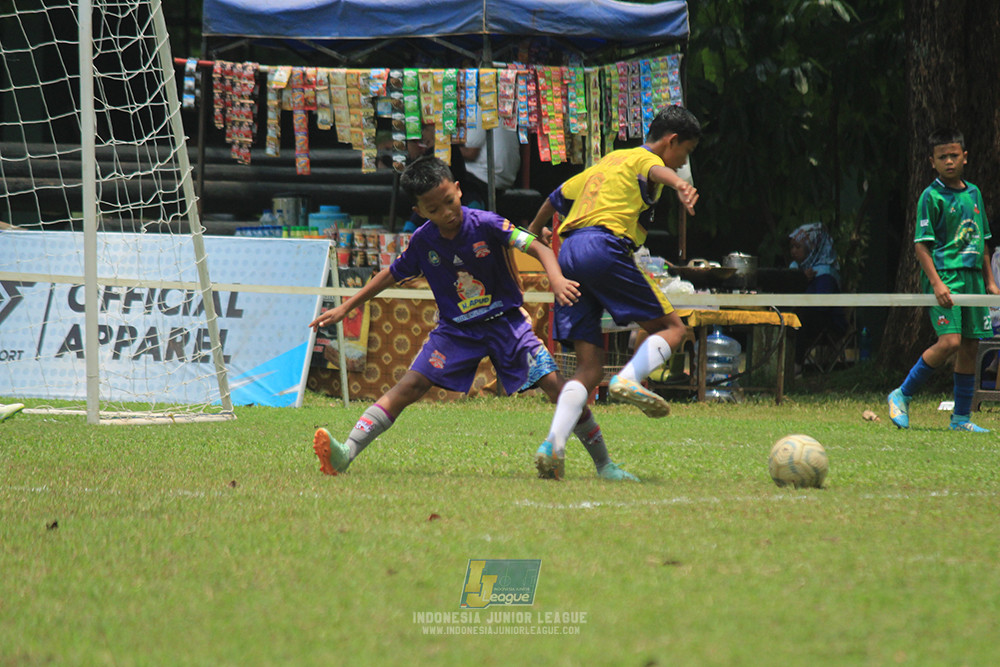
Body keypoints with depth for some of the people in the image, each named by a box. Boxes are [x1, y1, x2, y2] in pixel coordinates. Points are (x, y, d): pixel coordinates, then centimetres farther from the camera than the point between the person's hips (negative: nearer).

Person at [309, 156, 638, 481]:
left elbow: (538, 248, -20)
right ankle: (346, 453, -23)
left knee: (554, 383, -15)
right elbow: (391, 275, 11)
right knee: (411, 385, -15)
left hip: (506, 321, -2)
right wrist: (345, 308, 12)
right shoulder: (423, 241, -6)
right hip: (455, 329, 2)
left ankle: (604, 464, -2)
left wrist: (557, 280, -41)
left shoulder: (485, 224, -16)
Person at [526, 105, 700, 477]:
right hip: (604, 247, -7)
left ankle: (553, 443, -18)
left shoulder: (606, 162, 32)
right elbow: (657, 171, -19)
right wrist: (679, 186, -42)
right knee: (671, 328, 1)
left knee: (589, 369, 2)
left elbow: (557, 197, 45)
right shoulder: (644, 159, 8)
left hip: (568, 253, 7)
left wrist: (535, 232, 65)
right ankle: (629, 378, -26)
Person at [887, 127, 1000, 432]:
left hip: (972, 276, 7)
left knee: (970, 345, 5)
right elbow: (922, 244, -9)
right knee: (949, 342, -19)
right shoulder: (931, 196, -5)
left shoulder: (973, 193, 14)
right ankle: (902, 395, -6)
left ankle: (961, 417, 13)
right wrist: (936, 282, -19)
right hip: (945, 275, -7)